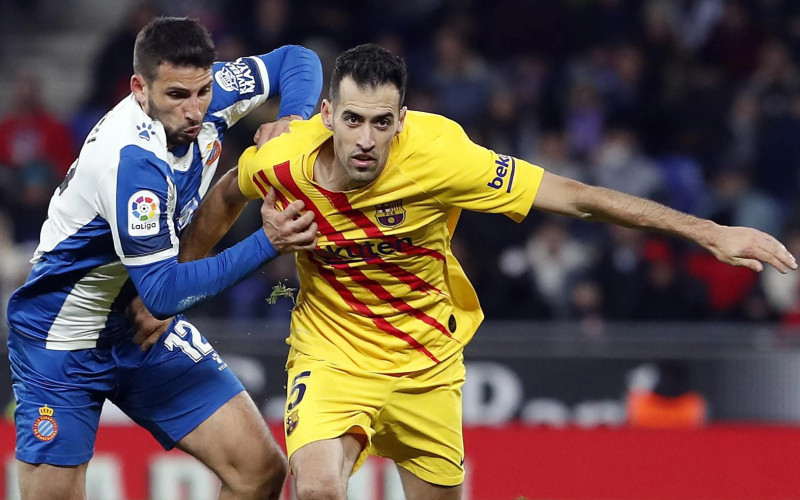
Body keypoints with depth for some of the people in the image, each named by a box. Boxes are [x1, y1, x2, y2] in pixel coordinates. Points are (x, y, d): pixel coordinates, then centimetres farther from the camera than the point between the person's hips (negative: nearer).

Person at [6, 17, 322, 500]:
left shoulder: (206, 94, -12)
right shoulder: (132, 160, -33)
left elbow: (296, 61, 6)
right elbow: (162, 293, -32)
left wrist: (293, 121, -15)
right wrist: (266, 243, -34)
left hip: (143, 330, 7)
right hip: (63, 341, -7)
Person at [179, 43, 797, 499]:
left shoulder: (438, 155, -27)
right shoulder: (280, 162, -21)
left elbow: (576, 197, -23)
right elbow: (226, 198, 5)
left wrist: (710, 233, -24)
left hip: (426, 362, 1)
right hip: (330, 352, -1)